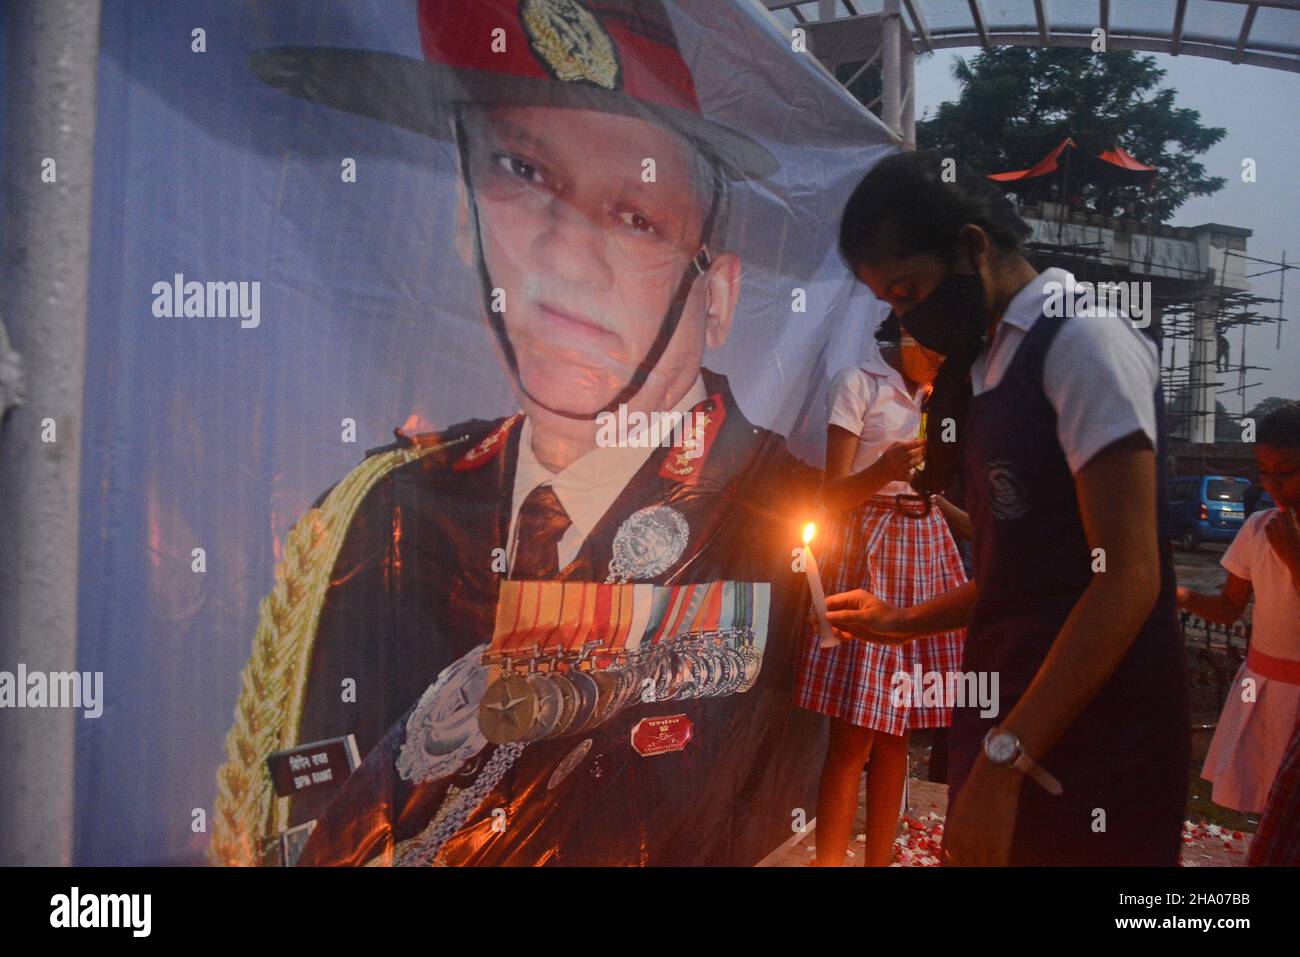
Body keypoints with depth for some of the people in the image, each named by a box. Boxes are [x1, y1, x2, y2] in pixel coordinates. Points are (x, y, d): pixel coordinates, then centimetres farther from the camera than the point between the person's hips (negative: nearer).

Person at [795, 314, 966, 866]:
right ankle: (829, 860, -2)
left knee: (897, 728, 5)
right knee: (855, 732, -9)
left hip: (925, 550, 7)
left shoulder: (930, 395, 17)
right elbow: (834, 496, -10)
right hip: (870, 552, -6)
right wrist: (883, 471, -28)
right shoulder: (858, 384, -3)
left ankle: (880, 859, 13)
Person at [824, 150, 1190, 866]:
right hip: (1008, 722, 7)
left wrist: (1004, 757, -20)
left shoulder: (1082, 338, -10)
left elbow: (1129, 580, -18)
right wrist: (903, 622, 24)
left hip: (1089, 740, -7)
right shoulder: (986, 365, 14)